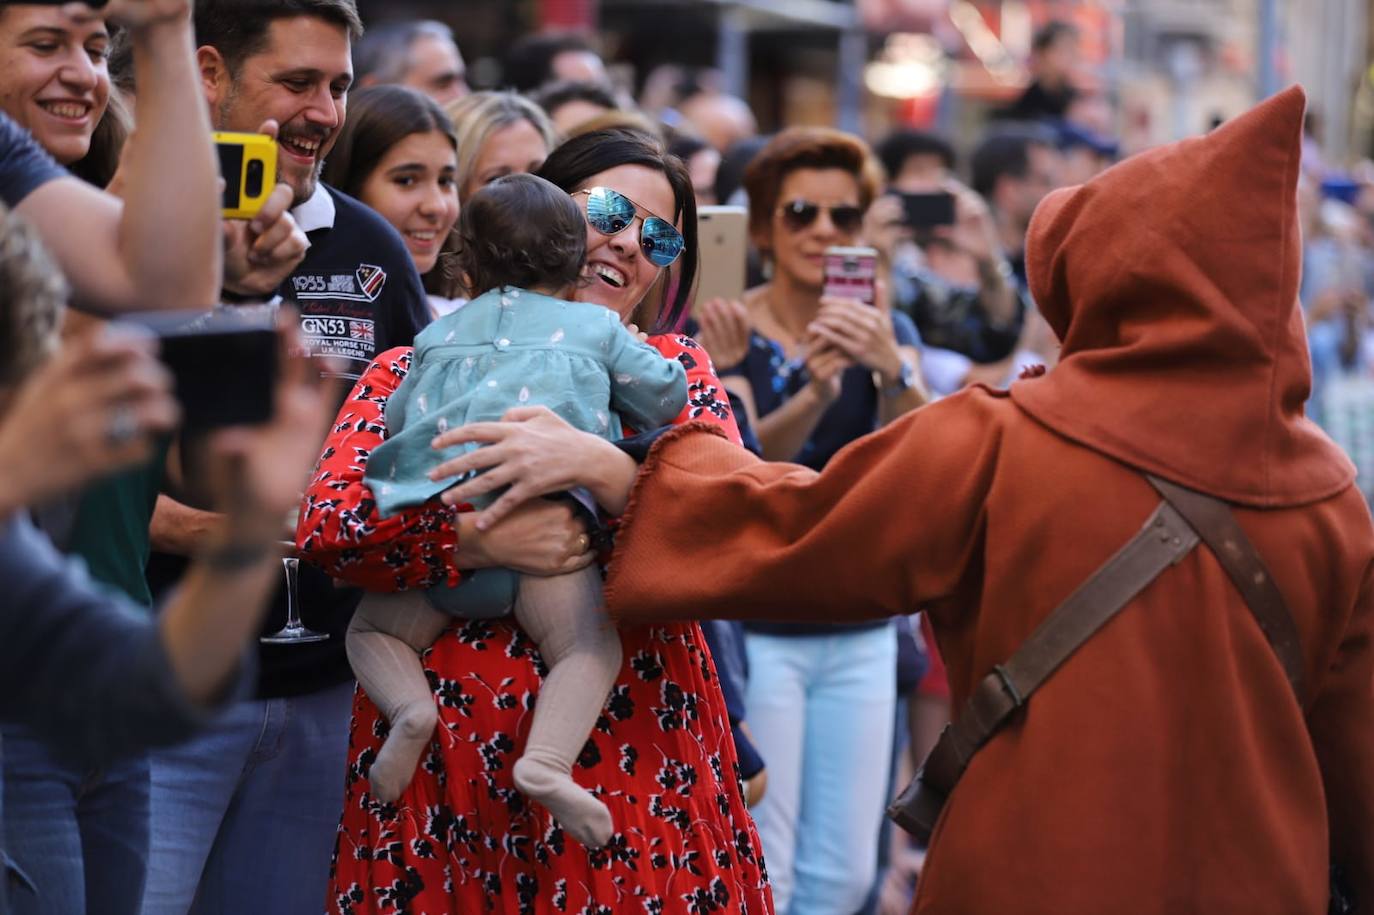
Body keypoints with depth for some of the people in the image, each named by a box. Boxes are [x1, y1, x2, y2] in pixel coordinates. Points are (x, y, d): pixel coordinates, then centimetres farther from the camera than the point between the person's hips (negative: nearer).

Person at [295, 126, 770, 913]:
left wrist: (598, 465, -22)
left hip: (630, 753, 1)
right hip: (449, 754, 0)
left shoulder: (674, 369, 11)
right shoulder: (415, 370, 9)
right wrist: (481, 542, -21)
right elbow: (325, 525, -7)